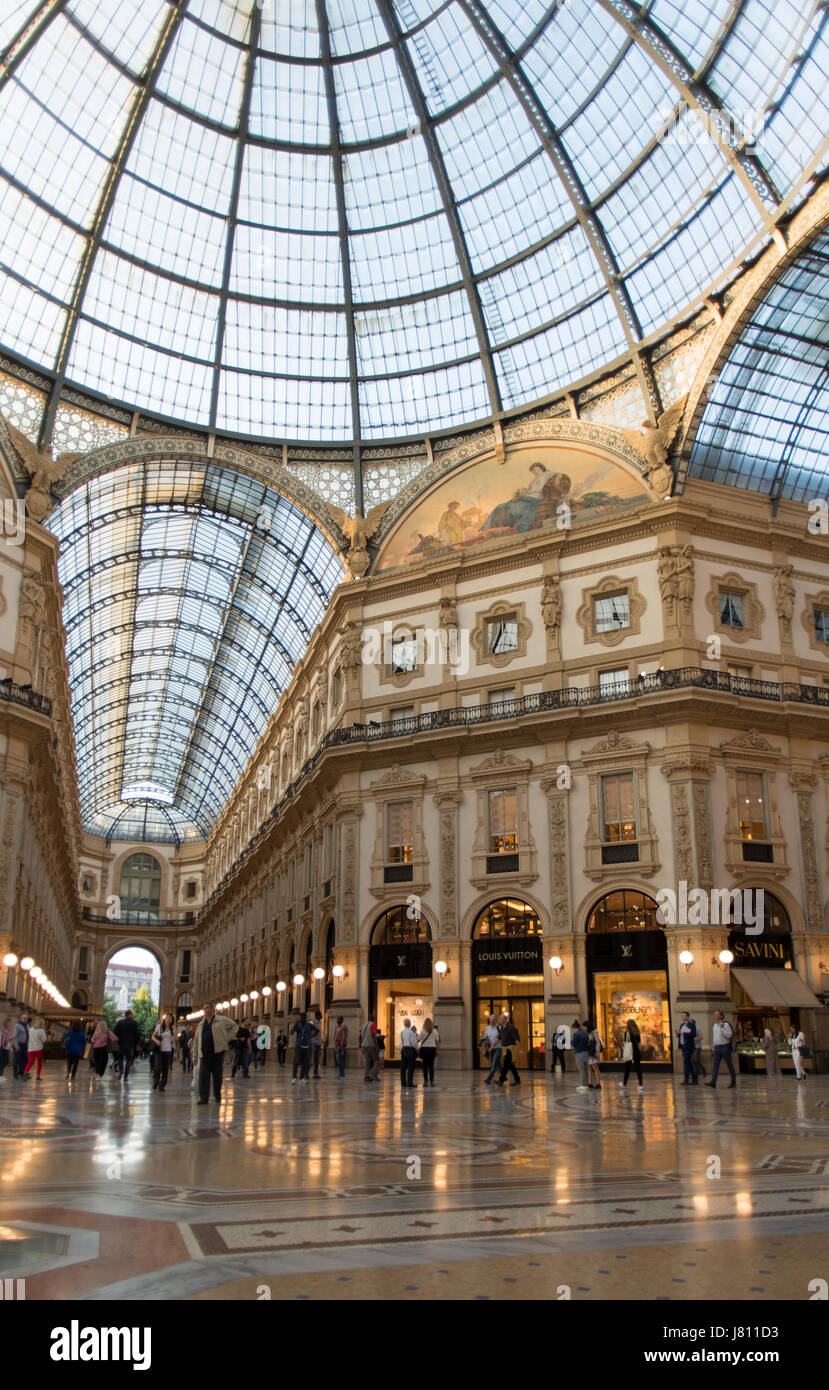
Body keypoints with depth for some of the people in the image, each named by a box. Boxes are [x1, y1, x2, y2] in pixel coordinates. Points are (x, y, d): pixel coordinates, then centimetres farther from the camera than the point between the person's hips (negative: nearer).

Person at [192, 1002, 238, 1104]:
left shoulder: (221, 1020, 3)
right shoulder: (201, 1024, 14)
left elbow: (233, 1026, 12)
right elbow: (196, 1041, 15)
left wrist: (227, 1038, 1)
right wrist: (195, 1056, 10)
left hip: (218, 1052, -3)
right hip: (204, 1054, 3)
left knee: (217, 1076, 4)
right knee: (203, 1077, -6)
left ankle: (218, 1098, 15)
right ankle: (203, 1098, -1)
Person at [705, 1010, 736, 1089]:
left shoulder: (726, 1024, -8)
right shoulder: (715, 1025, 13)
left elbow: (729, 1035, -17)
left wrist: (721, 1028, -20)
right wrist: (713, 1044, 18)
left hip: (725, 1046, -6)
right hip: (717, 1047, 6)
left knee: (729, 1065, 3)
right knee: (715, 1064, -4)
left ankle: (733, 1082, 14)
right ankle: (713, 1082, -12)